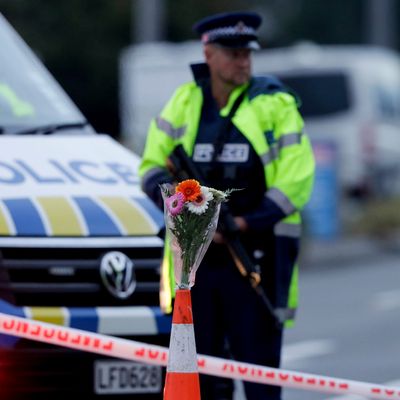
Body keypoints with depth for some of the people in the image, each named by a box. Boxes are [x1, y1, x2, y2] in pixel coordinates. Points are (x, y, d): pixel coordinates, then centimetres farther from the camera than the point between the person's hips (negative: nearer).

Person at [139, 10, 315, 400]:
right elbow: (152, 168, 10)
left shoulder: (275, 104, -1)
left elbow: (296, 182, -7)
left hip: (256, 260, -4)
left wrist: (244, 223, -16)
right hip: (195, 261, 4)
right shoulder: (185, 103, 9)